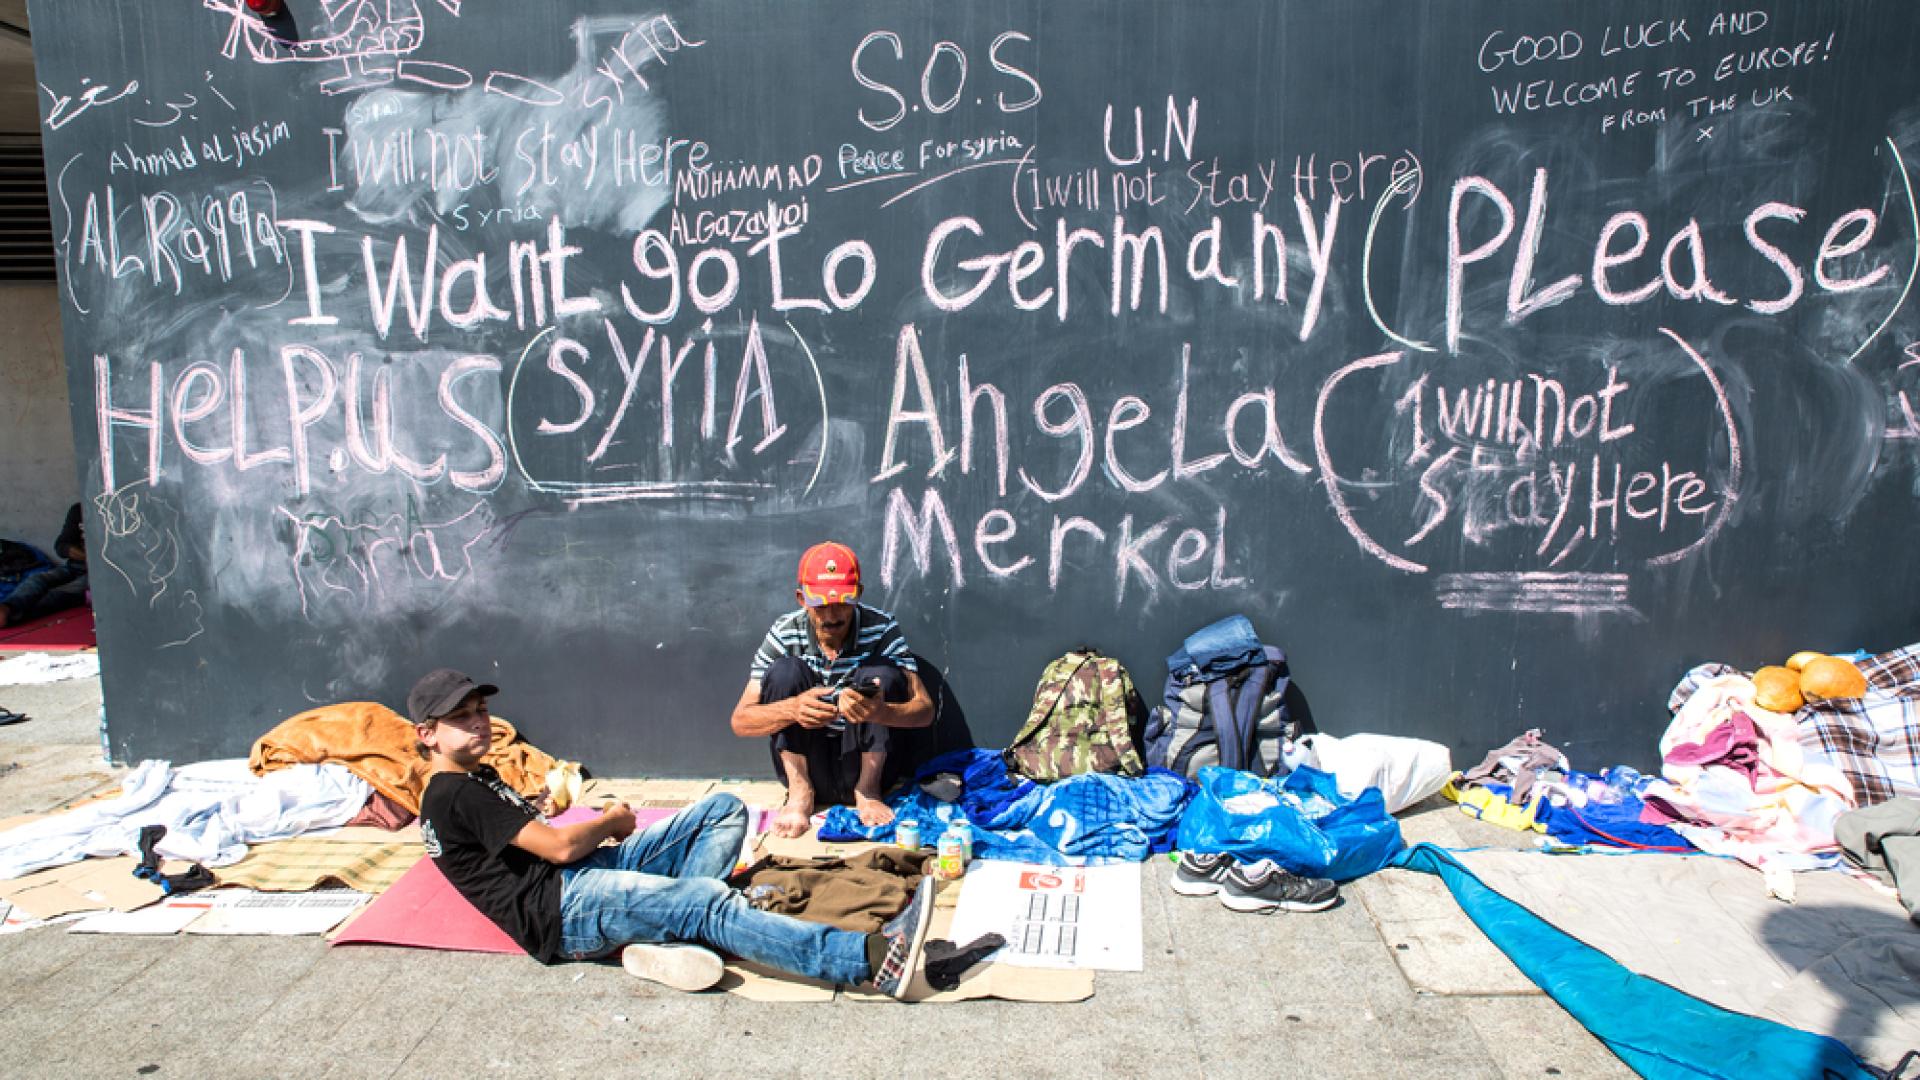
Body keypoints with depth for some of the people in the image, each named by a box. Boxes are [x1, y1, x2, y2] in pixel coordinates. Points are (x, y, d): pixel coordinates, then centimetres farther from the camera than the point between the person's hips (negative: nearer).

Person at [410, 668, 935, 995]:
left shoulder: (477, 778, 25)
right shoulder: (453, 796, -7)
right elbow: (560, 846, -14)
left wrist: (600, 825, 4)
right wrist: (612, 821, 6)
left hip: (583, 874, 10)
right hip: (564, 908, -10)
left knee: (725, 809, -1)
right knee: (708, 899, -32)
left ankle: (668, 933, -22)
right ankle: (873, 957, -44)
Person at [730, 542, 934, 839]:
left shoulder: (881, 628, -12)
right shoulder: (785, 634, -10)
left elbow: (925, 710, -18)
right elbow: (740, 721, -15)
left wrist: (880, 712, -42)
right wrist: (792, 709, -38)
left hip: (862, 765, 0)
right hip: (807, 766, 1)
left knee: (882, 673, -22)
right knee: (784, 671, -20)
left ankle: (867, 791, -11)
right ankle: (800, 792, -12)